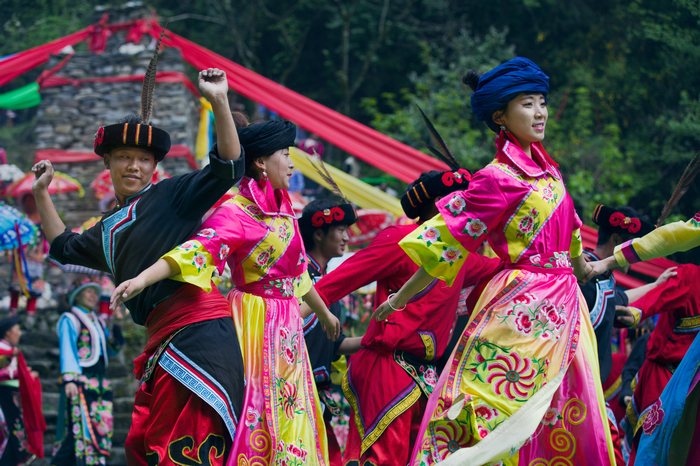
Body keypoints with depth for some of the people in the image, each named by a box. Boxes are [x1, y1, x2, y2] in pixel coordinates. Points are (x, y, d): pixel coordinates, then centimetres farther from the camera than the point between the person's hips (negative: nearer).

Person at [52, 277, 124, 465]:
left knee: (103, 430, 1)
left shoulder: (97, 322, 23)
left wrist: (117, 328, 6)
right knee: (84, 430, -15)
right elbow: (67, 350, -9)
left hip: (101, 384, 8)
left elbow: (111, 350, 23)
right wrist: (69, 379, -21)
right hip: (80, 383, -8)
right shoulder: (69, 320, 1)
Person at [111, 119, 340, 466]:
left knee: (291, 420, 8)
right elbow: (196, 250, -27)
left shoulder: (282, 208, 12)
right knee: (255, 417, -11)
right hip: (254, 319, -8)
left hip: (286, 329, 8)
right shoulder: (236, 212, -13)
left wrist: (324, 313, 40)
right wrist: (143, 278, -43)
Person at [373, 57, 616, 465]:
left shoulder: (544, 167, 11)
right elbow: (446, 243, -8)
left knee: (565, 425, 7)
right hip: (523, 307, -8)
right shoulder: (497, 178, -11)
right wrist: (401, 298, -4)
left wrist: (582, 267, 47)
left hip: (562, 306, 8)